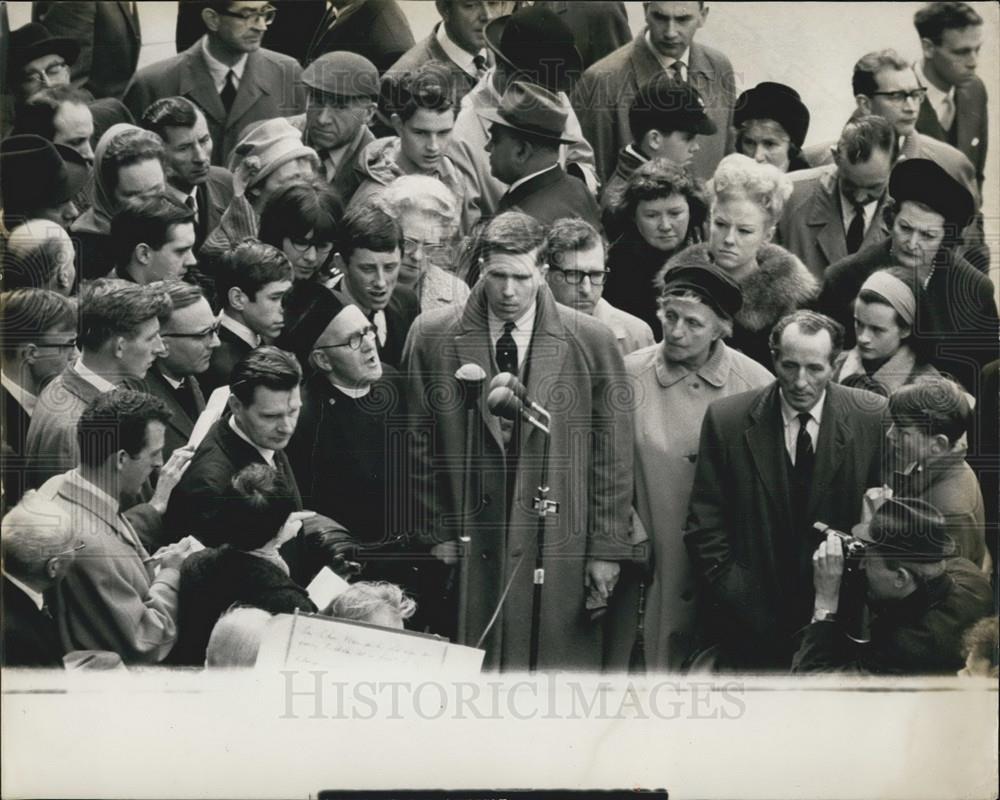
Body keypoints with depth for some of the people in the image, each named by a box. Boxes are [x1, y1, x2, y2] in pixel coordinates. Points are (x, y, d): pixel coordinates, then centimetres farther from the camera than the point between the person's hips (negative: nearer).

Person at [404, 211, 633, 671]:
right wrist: (435, 532, 2)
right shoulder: (432, 337, 3)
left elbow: (611, 455, 4)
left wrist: (607, 547, 1)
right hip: (467, 550, 0)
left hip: (559, 553, 0)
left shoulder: (590, 342, 1)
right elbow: (420, 446, 7)